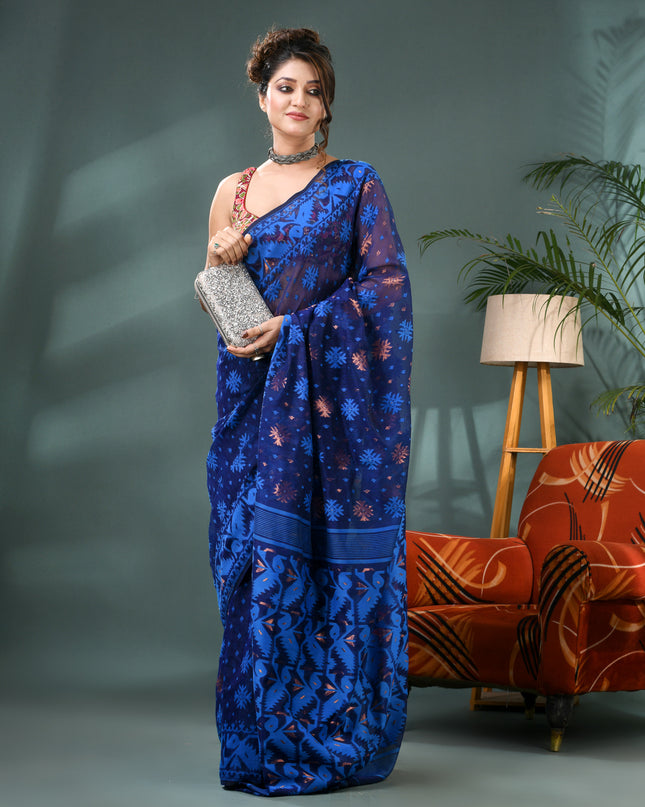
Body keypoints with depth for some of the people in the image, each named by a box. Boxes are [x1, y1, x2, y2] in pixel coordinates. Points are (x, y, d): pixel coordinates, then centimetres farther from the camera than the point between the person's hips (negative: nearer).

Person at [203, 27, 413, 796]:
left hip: (333, 392, -4)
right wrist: (219, 261, -5)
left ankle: (331, 736, 3)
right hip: (255, 391, 4)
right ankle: (264, 734, 8)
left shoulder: (355, 185, 2)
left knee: (329, 549, -6)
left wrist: (293, 327, -13)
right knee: (256, 545, 0)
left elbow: (387, 284, -6)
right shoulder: (233, 190, 13)